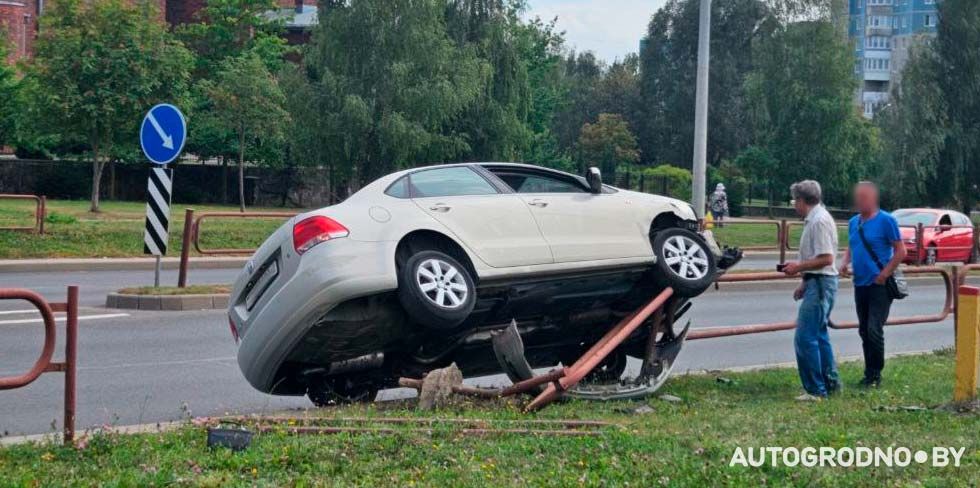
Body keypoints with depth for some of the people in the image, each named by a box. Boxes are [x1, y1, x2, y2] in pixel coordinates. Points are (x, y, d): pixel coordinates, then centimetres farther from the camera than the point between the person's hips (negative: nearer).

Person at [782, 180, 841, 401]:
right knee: (819, 335, 18)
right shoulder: (813, 219, 15)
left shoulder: (819, 221, -17)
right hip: (817, 282, 11)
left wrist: (798, 267, -15)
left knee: (805, 337, -11)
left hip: (821, 284, -11)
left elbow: (826, 258, -23)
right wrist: (804, 283, 22)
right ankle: (830, 383, 27)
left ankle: (816, 390, -10)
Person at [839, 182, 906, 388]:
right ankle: (869, 373, 21)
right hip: (860, 284, 7)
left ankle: (875, 374, -2)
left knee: (874, 330, -11)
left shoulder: (885, 220, -10)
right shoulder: (854, 222, 10)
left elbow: (900, 251, -10)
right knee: (864, 331, 12)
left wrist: (885, 274, -16)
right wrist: (845, 262, 2)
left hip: (879, 286, -7)